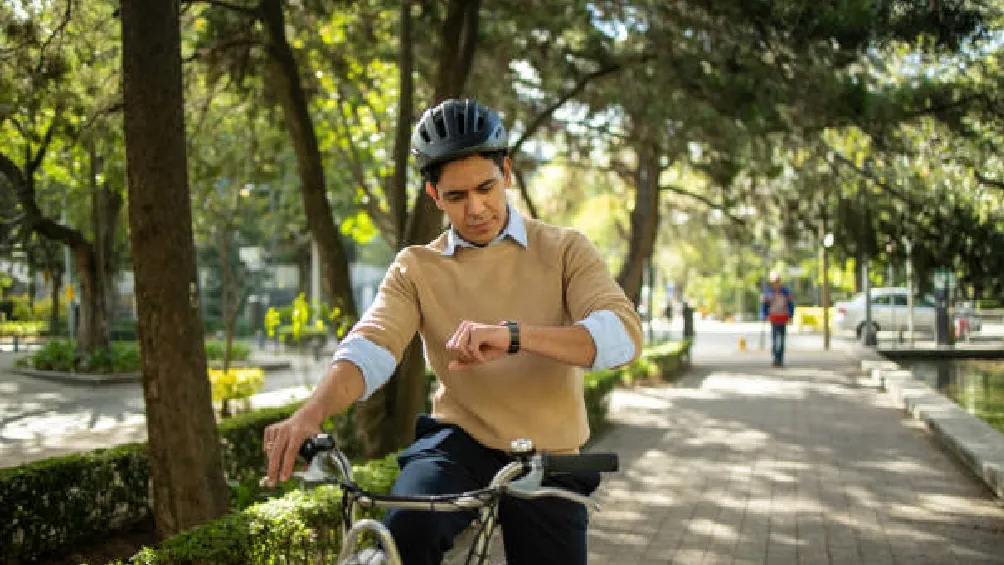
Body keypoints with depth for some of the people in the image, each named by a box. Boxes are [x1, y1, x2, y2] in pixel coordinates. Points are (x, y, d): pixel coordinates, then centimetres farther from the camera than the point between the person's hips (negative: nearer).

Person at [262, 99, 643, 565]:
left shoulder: (563, 250, -2)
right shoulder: (416, 268, 2)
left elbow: (623, 333, -18)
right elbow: (370, 345, -14)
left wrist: (514, 335, -35)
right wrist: (312, 411, -36)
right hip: (461, 442, -1)